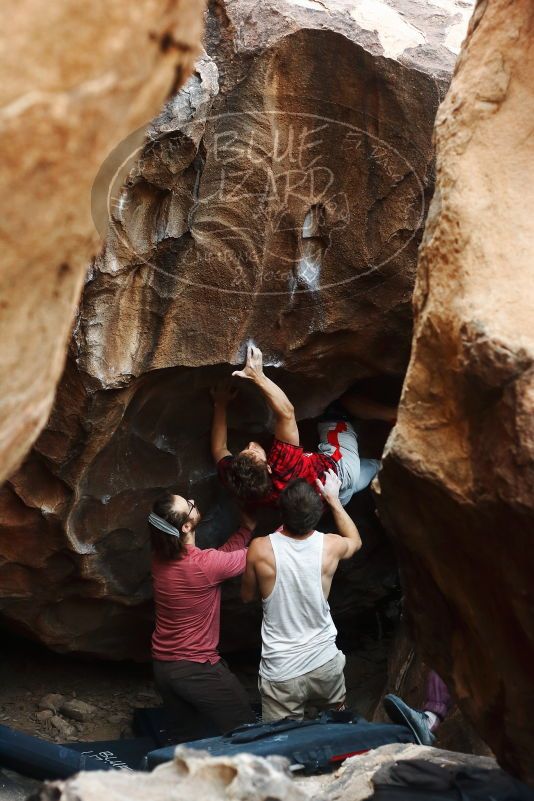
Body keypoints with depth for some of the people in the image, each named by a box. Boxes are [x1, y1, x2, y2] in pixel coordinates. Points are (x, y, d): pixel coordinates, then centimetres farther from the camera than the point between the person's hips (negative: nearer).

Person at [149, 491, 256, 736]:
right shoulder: (205, 565, -25)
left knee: (189, 734, 23)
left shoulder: (160, 558, -5)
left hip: (162, 667, 7)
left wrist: (247, 527, 5)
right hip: (198, 669, -7)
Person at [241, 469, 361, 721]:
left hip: (281, 674, -2)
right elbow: (355, 540, 12)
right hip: (325, 663, 3)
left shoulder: (260, 549, -20)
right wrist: (333, 498, 16)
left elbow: (247, 595, 1)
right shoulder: (330, 546, -15)